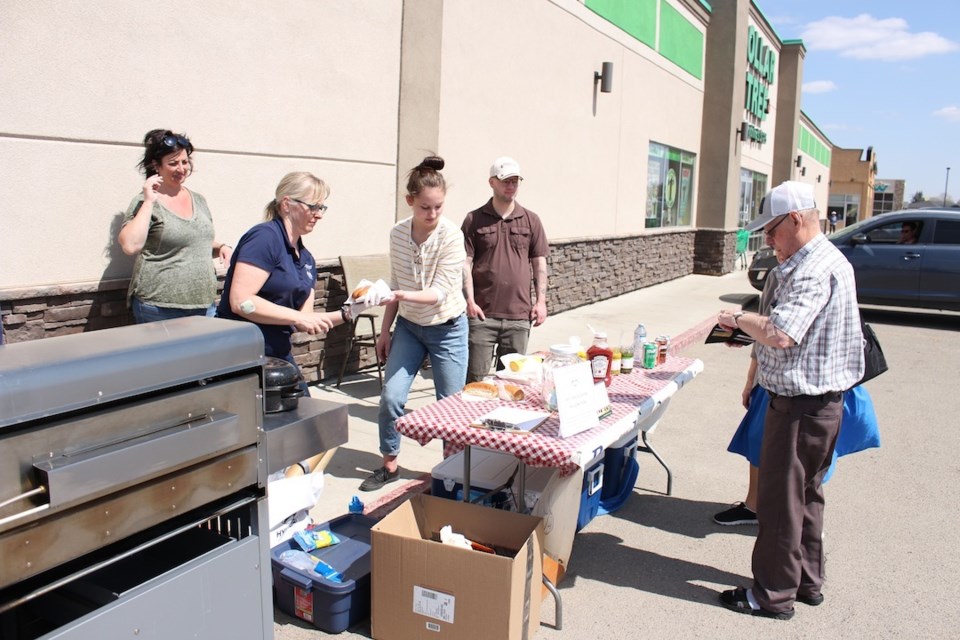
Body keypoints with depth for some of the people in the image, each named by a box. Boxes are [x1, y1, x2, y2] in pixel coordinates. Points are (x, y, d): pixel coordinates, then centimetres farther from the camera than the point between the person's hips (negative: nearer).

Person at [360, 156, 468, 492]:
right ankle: (390, 464, 19)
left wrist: (402, 295, -39)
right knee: (390, 397, -3)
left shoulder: (451, 235, -19)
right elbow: (396, 286, 6)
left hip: (447, 329, -3)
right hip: (408, 326, 4)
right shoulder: (398, 233, -5)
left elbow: (439, 293, -23)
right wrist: (385, 330, 8)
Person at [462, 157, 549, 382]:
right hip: (482, 314, -2)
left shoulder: (531, 220, 10)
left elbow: (539, 263, 11)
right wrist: (470, 300, -9)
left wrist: (541, 300, 2)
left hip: (519, 315, 2)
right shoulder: (474, 219, 3)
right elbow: (465, 263, 0)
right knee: (475, 377, 0)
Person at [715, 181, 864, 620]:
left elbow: (780, 335, -32)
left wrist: (739, 319, -15)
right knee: (804, 494, 21)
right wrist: (751, 325, 6)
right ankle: (806, 580, 35)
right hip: (819, 401, 11)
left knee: (780, 499, 2)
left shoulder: (815, 270, -22)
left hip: (801, 405, -11)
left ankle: (774, 594, 16)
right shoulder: (826, 260, 12)